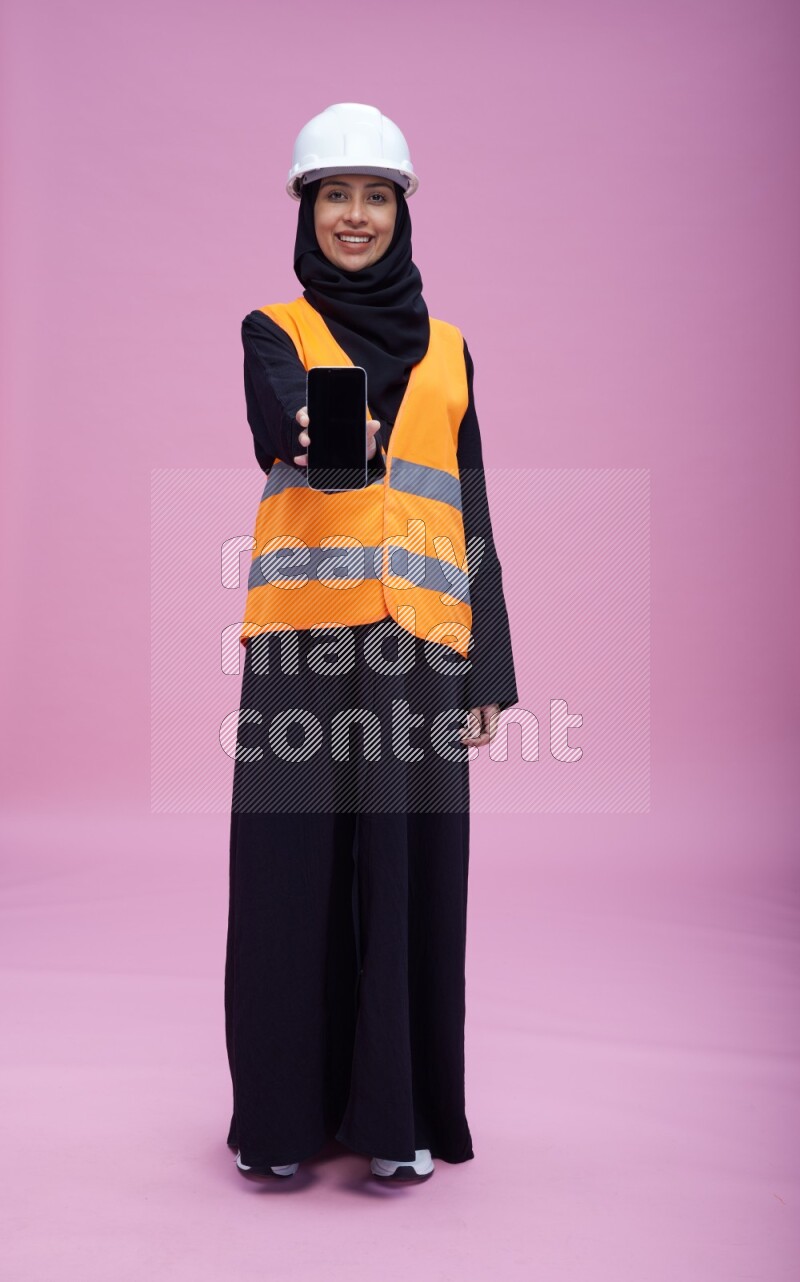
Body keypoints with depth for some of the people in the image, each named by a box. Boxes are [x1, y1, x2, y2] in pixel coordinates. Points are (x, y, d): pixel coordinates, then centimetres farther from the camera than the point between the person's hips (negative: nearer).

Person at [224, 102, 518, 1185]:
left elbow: (472, 514, 13)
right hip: (305, 634, -2)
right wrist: (319, 439, -41)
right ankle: (283, 1110, 18)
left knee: (410, 872, 4)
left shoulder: (446, 349, 17)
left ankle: (398, 1109, 19)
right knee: (294, 872, 1)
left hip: (420, 640, 2)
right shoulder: (273, 331, 9)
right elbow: (286, 423, -15)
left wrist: (488, 668, 4)